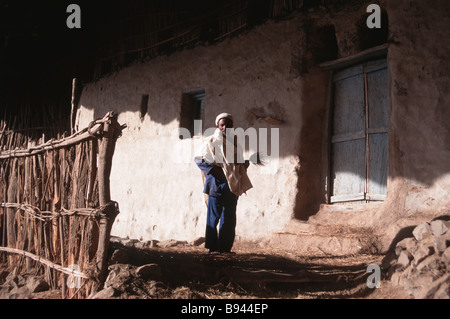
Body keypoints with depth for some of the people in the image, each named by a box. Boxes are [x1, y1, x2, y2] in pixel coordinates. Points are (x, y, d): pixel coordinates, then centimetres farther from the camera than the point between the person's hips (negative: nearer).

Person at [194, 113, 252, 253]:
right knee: (214, 216, -5)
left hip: (232, 185, 4)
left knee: (229, 218, 2)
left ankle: (225, 247, 6)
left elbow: (240, 162, 25)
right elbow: (199, 159, 2)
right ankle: (212, 246, 1)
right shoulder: (211, 142, 4)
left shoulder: (235, 142, 16)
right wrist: (212, 169, -11)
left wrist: (244, 164, 2)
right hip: (216, 184, -4)